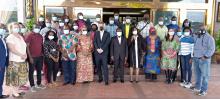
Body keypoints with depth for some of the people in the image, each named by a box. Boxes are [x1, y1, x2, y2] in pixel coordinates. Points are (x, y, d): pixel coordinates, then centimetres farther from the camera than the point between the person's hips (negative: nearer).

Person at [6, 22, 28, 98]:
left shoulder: (20, 37, 14)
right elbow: (12, 49, -19)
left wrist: (25, 54, -3)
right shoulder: (10, 38, -10)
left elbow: (24, 47, 14)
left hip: (22, 60, 8)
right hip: (14, 61, -8)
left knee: (20, 77, 13)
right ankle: (14, 92, 10)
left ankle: (17, 90, 25)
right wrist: (21, 55, -18)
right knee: (14, 77, 0)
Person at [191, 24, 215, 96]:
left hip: (204, 60, -6)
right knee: (197, 74, 15)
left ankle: (204, 90, 7)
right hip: (196, 58, 6)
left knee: (204, 75, -1)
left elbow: (211, 49, -11)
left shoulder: (209, 38, -5)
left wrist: (205, 56, -17)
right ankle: (197, 87, 28)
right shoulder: (195, 36, 11)